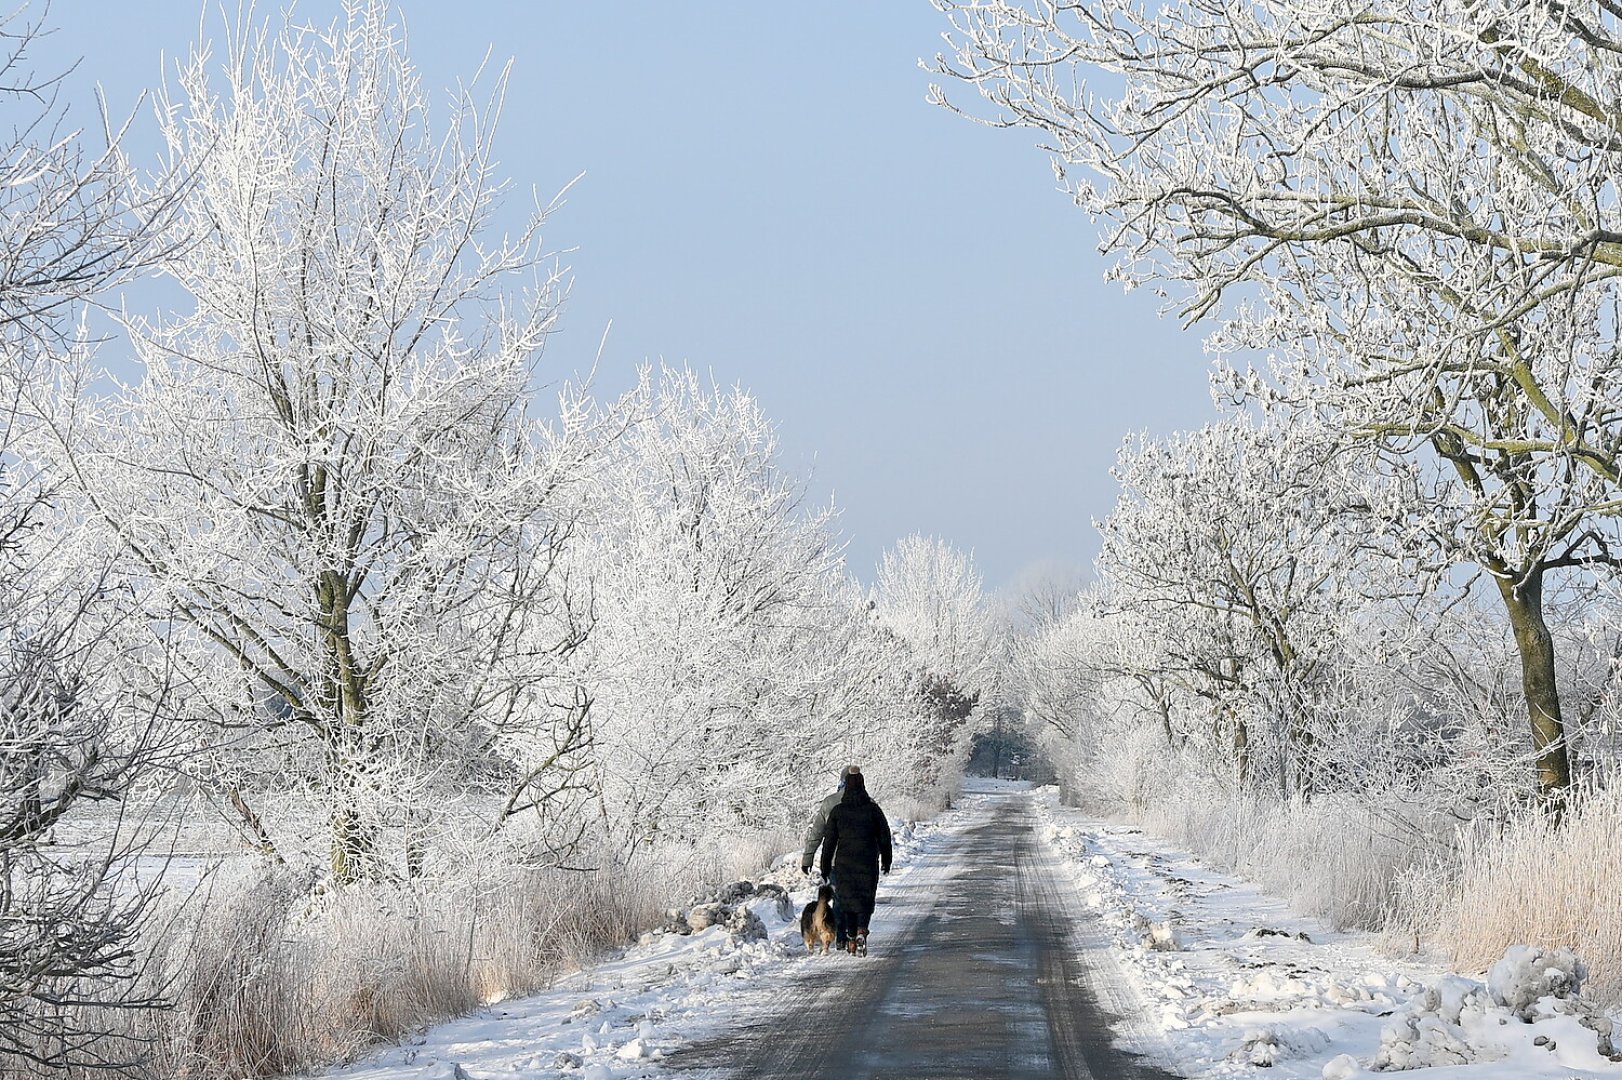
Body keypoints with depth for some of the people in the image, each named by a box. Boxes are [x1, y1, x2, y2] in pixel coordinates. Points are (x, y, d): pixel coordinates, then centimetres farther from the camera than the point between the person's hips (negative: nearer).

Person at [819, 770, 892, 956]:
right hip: (868, 864, -1)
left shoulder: (837, 811, -1)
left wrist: (825, 867, 8)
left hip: (844, 864, 1)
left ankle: (851, 939, 12)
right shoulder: (873, 809, -1)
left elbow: (829, 841, 1)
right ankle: (861, 931, -20)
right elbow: (884, 837, 4)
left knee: (847, 899, 12)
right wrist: (886, 861, 17)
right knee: (865, 899, 4)